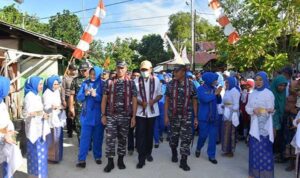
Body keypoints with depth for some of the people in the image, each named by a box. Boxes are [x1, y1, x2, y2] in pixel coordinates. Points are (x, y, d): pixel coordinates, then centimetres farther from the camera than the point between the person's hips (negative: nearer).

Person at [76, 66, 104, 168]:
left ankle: (98, 156, 25)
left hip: (98, 115, -1)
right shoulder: (85, 83, 5)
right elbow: (79, 98, 3)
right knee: (84, 137, 0)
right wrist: (85, 94, -16)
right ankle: (82, 159, 6)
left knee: (97, 137, 10)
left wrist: (95, 95, -21)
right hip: (87, 115, 1)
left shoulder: (102, 84, -2)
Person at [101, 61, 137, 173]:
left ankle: (121, 160, 26)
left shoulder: (131, 83, 2)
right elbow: (104, 99, 4)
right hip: (111, 115, 0)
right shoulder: (109, 82, 3)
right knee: (110, 139, 1)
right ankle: (110, 162, 14)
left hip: (125, 116, 0)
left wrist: (133, 117, -2)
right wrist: (103, 115, -2)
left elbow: (134, 101, 2)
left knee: (122, 139, 11)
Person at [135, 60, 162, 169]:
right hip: (140, 111, -1)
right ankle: (141, 159, 6)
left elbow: (160, 94, 5)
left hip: (152, 111, 2)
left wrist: (154, 101, -15)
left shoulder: (156, 80, 1)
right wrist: (141, 103, -18)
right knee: (140, 134, -2)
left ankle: (148, 153, 33)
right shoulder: (136, 81, -3)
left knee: (150, 133, 14)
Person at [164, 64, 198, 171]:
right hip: (173, 115, 1)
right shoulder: (170, 84, -2)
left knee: (186, 138, 0)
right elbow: (167, 101, 1)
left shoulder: (191, 85, -3)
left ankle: (183, 161, 11)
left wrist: (196, 117, 0)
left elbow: (194, 102, 2)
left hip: (187, 116, 0)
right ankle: (174, 153, 40)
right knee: (174, 136, 14)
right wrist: (166, 115, -4)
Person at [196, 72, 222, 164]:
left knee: (213, 136, 7)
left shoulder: (214, 88, 4)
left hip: (214, 116, 4)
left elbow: (219, 101, 7)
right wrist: (215, 93, -15)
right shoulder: (201, 89, -8)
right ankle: (198, 148, 33)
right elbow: (205, 98, -25)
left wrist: (218, 94, -11)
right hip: (204, 117, -4)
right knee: (203, 135, 4)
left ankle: (211, 155, 19)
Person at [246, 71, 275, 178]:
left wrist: (269, 111, -32)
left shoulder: (268, 93, -7)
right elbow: (247, 107, 6)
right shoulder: (252, 94, 9)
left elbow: (270, 110, -10)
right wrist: (253, 110, -14)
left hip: (264, 125, -5)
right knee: (254, 148, 12)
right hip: (254, 124, 5)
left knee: (264, 149, -1)